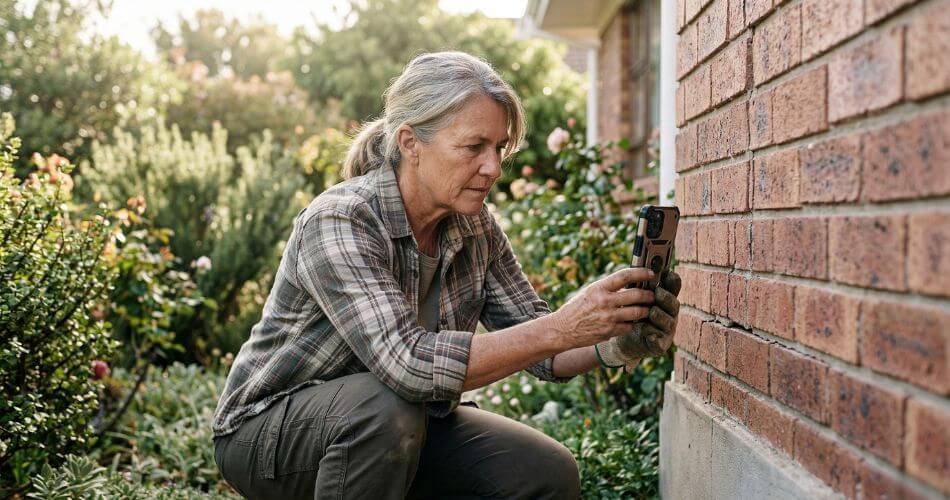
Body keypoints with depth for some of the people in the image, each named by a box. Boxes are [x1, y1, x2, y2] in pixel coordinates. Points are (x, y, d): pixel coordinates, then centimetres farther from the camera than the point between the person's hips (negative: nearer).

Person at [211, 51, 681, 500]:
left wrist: (619, 344, -25)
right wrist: (562, 327, -41)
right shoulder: (336, 223, -29)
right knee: (388, 409, -36)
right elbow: (409, 364, -40)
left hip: (403, 425, 6)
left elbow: (531, 341, -5)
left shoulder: (477, 228, -7)